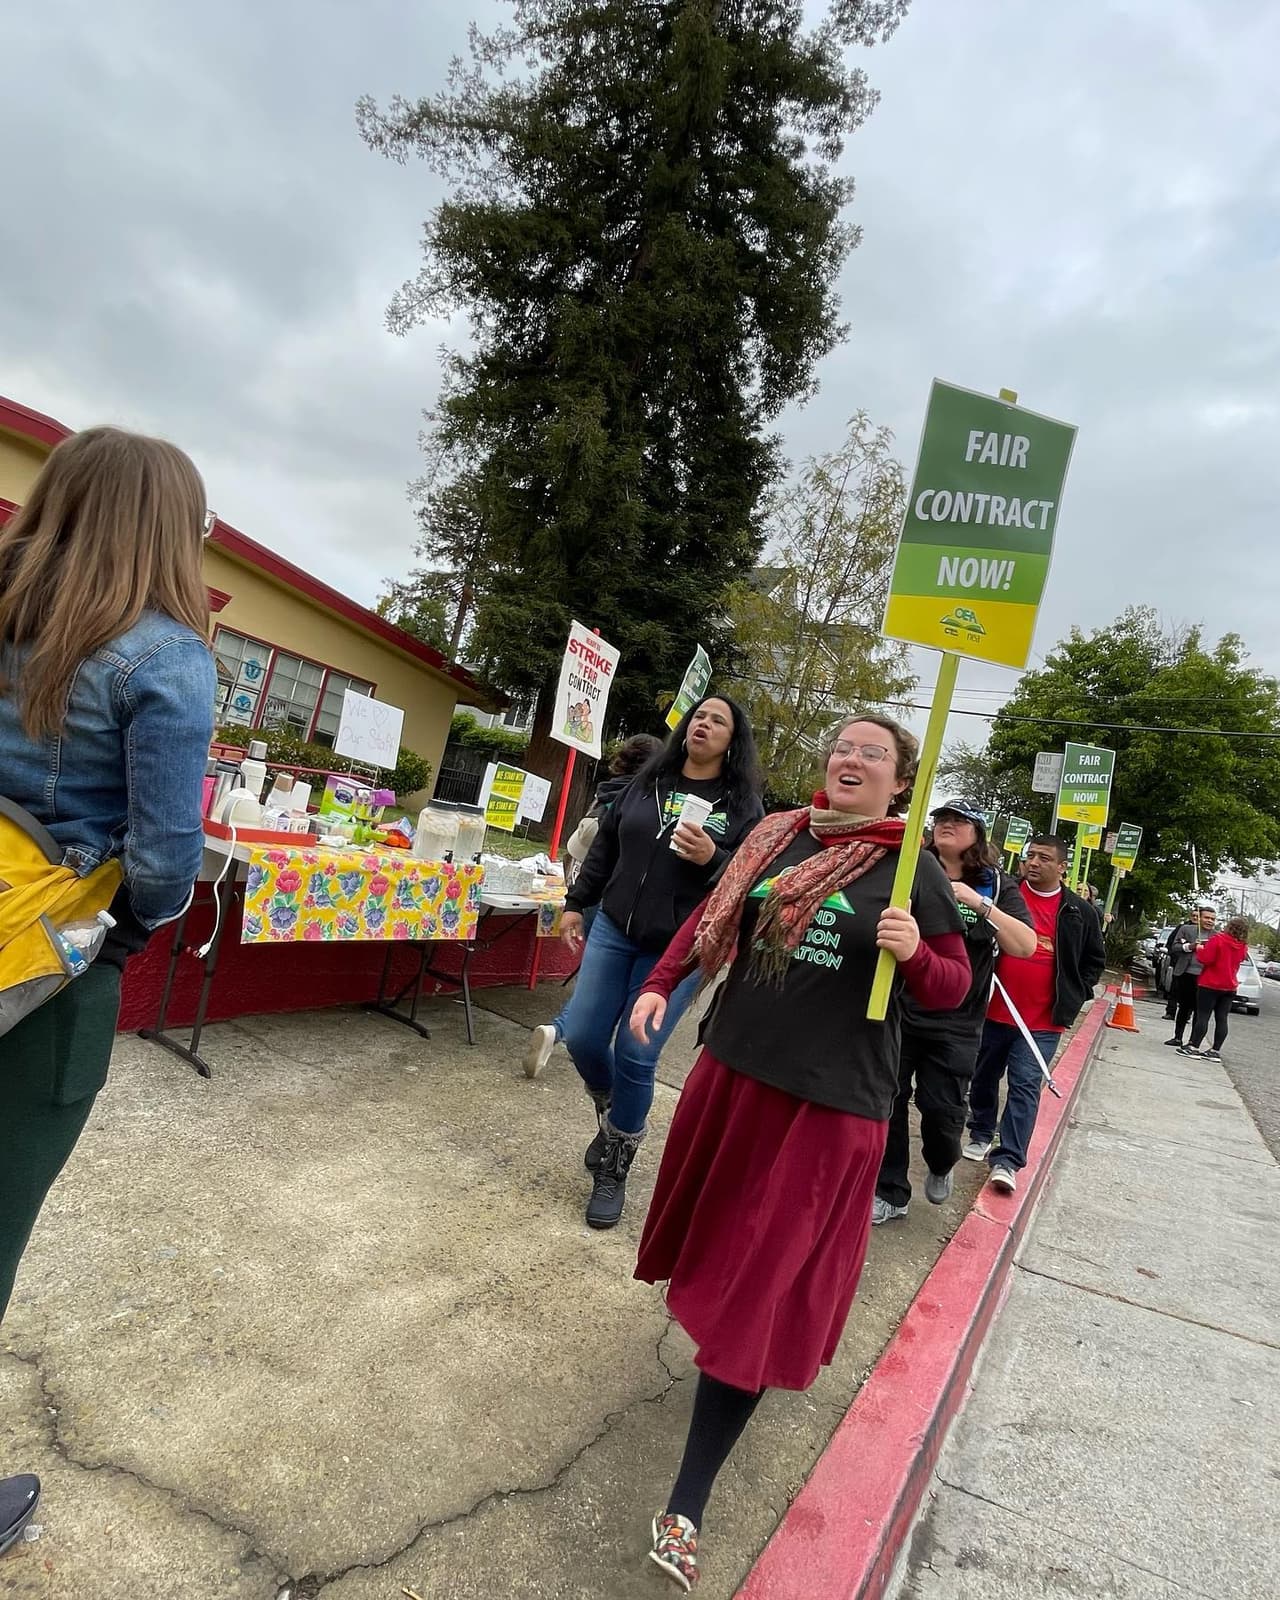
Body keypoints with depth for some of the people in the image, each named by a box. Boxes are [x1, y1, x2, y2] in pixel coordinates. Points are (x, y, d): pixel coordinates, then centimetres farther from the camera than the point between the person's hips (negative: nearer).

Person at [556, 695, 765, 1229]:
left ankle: (613, 1170, 19)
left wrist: (712, 859, -24)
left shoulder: (743, 804, -3)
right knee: (581, 1037, 2)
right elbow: (604, 849, 14)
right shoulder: (647, 782, 8)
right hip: (613, 930, 4)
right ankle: (612, 1117, 35)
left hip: (678, 948, -4)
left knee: (636, 1055, -3)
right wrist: (575, 903, 14)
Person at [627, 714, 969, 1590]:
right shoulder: (778, 836, 2)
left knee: (759, 1292, -1)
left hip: (830, 1103, -5)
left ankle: (686, 1507, 10)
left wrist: (913, 954, -23)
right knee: (722, 1242, 23)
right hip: (733, 1067, 5)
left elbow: (955, 986, -2)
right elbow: (711, 920, 12)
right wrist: (660, 986, 1)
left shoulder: (914, 870, -8)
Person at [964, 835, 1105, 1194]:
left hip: (1043, 1021, -1)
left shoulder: (1080, 913, 1)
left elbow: (1095, 960, 12)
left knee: (1025, 1087, -6)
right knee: (983, 1077, 15)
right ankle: (981, 1134, 35)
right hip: (994, 1012, 2)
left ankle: (1007, 1160, -2)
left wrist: (1073, 997, 3)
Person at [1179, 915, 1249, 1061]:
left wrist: (1199, 949, -2)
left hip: (1210, 984, -5)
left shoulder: (1217, 939, -15)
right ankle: (1216, 1051, 8)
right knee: (1221, 1019, 6)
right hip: (1229, 987, 5)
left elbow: (1205, 959, -20)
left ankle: (1194, 1047, -4)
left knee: (1202, 1016, -3)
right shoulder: (1243, 947, 5)